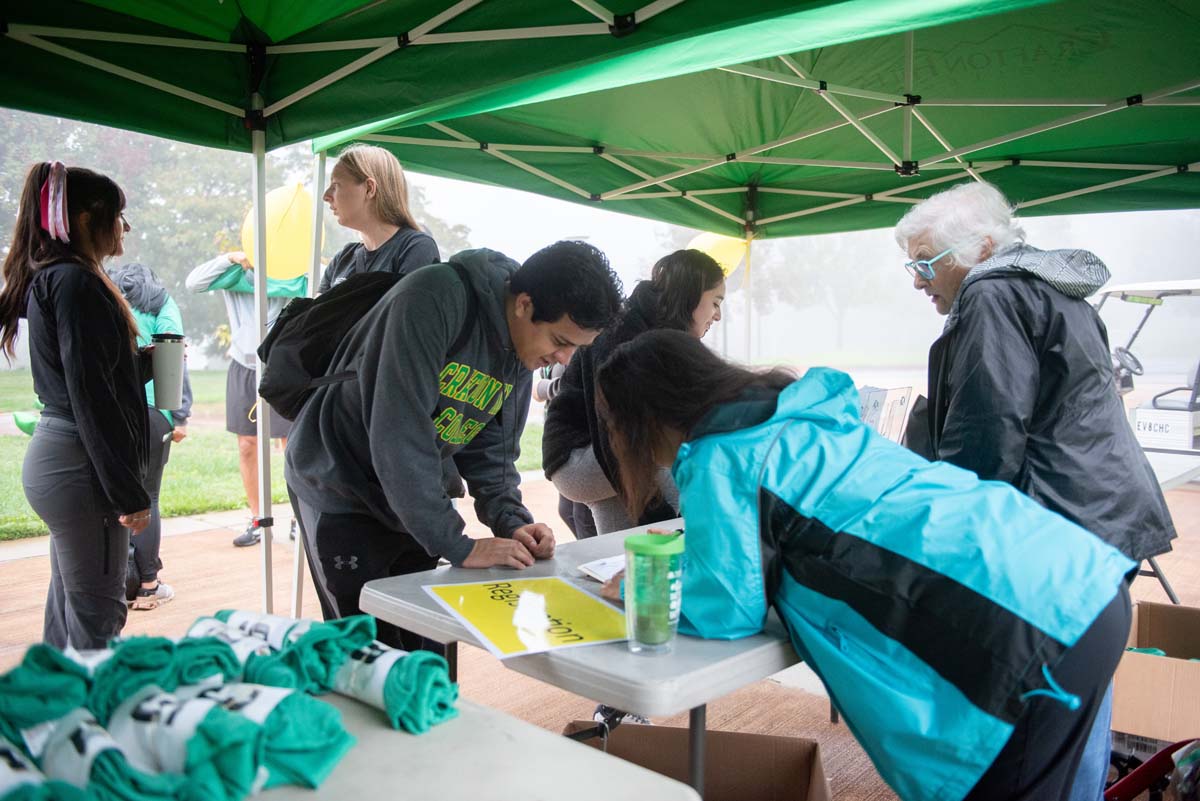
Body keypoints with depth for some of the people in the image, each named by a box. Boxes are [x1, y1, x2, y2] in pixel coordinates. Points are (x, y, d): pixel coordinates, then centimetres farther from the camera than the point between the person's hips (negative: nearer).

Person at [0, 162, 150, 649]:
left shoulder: (50, 279, 14)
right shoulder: (75, 283, -15)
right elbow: (91, 397, -21)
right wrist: (129, 493, -20)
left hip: (56, 457, 10)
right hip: (79, 467, -10)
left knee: (69, 607, 18)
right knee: (97, 614, -3)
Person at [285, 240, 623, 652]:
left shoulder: (524, 351, -4)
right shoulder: (436, 299, -29)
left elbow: (492, 450, 3)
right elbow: (400, 434, -33)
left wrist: (512, 521, -14)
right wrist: (459, 547, -30)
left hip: (412, 500, 7)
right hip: (340, 491, -6)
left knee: (422, 647, 9)